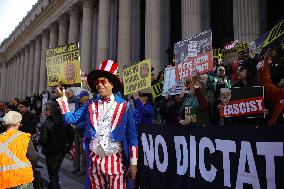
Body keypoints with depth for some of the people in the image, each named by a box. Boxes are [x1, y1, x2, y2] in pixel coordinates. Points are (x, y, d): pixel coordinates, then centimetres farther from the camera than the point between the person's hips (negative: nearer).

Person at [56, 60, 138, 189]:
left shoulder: (124, 106, -2)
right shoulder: (91, 105, 8)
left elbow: (132, 137, -2)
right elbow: (70, 119, 4)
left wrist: (133, 163, -4)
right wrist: (63, 97, 1)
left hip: (115, 161, -3)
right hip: (94, 161, 3)